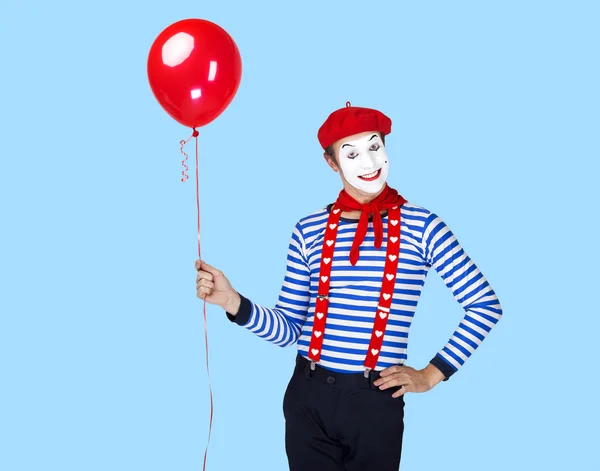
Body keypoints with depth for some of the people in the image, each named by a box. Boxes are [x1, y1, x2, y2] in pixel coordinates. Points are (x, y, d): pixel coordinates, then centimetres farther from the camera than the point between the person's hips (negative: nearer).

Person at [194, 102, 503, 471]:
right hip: (308, 398, 2)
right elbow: (288, 330, 4)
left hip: (377, 401, -1)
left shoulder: (420, 226, -4)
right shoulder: (309, 230, 2)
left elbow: (486, 305, -1)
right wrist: (233, 302, -11)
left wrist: (432, 374, -2)